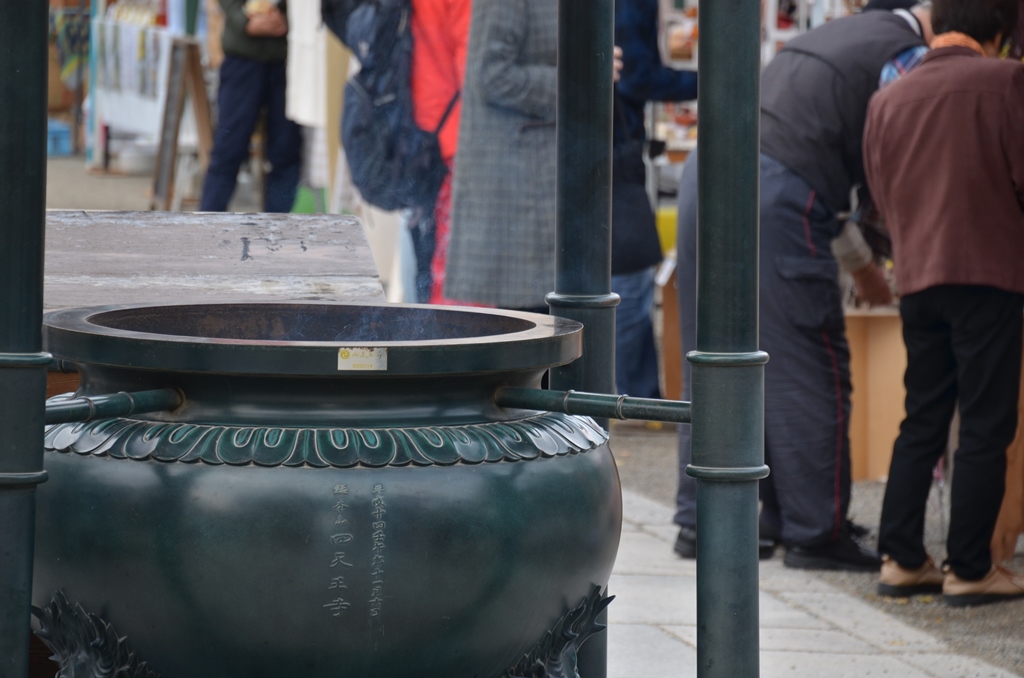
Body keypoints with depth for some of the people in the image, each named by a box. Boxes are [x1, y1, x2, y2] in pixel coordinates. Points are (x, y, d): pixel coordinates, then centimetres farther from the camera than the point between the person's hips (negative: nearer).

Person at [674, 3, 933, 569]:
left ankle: (699, 521, 20)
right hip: (772, 198, -9)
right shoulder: (908, 59, -2)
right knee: (809, 370, 0)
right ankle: (815, 532, 4)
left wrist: (859, 262, 35)